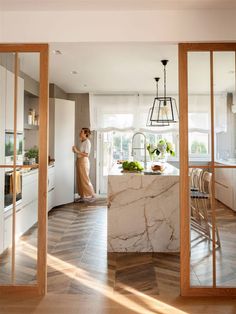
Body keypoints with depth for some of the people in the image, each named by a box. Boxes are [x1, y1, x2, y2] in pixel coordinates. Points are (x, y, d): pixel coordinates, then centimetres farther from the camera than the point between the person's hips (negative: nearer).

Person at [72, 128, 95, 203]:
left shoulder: (87, 142, -12)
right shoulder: (82, 142, 14)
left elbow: (86, 154, -18)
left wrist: (77, 151, -19)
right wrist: (76, 150, 1)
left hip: (84, 161, -9)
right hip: (79, 161, 9)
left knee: (85, 179, -4)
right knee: (80, 179, 10)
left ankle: (92, 196, 7)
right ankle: (82, 196, 18)